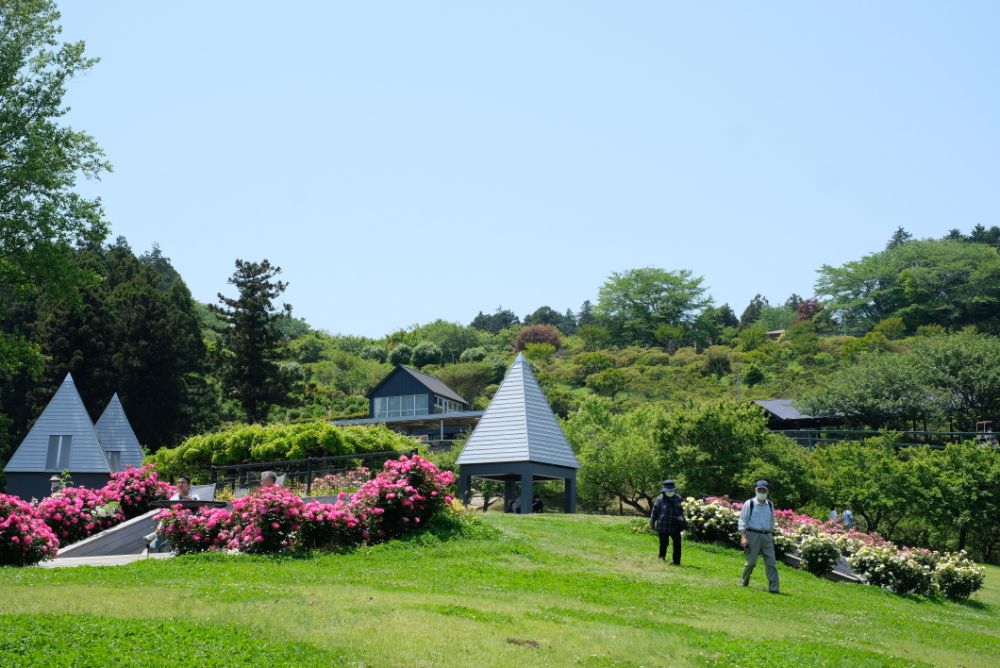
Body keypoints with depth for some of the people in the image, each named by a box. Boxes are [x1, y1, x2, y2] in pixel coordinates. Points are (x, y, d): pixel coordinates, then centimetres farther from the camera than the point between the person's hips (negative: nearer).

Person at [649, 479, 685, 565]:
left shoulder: (678, 498, 5)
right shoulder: (660, 499, -8)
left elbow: (681, 510, 19)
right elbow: (654, 513, -2)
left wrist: (681, 516, -2)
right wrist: (652, 525, 0)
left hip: (675, 526, 3)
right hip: (663, 527, -3)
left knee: (677, 543, 0)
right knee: (664, 543, 4)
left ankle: (677, 561, 10)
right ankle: (662, 558, 26)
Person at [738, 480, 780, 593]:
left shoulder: (769, 504, 13)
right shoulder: (749, 504, -2)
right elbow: (742, 521, -5)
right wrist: (743, 537, -13)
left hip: (767, 536, 4)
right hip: (753, 535, -4)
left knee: (771, 562, -3)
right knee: (751, 561, -2)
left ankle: (773, 587, -3)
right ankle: (744, 583, 20)